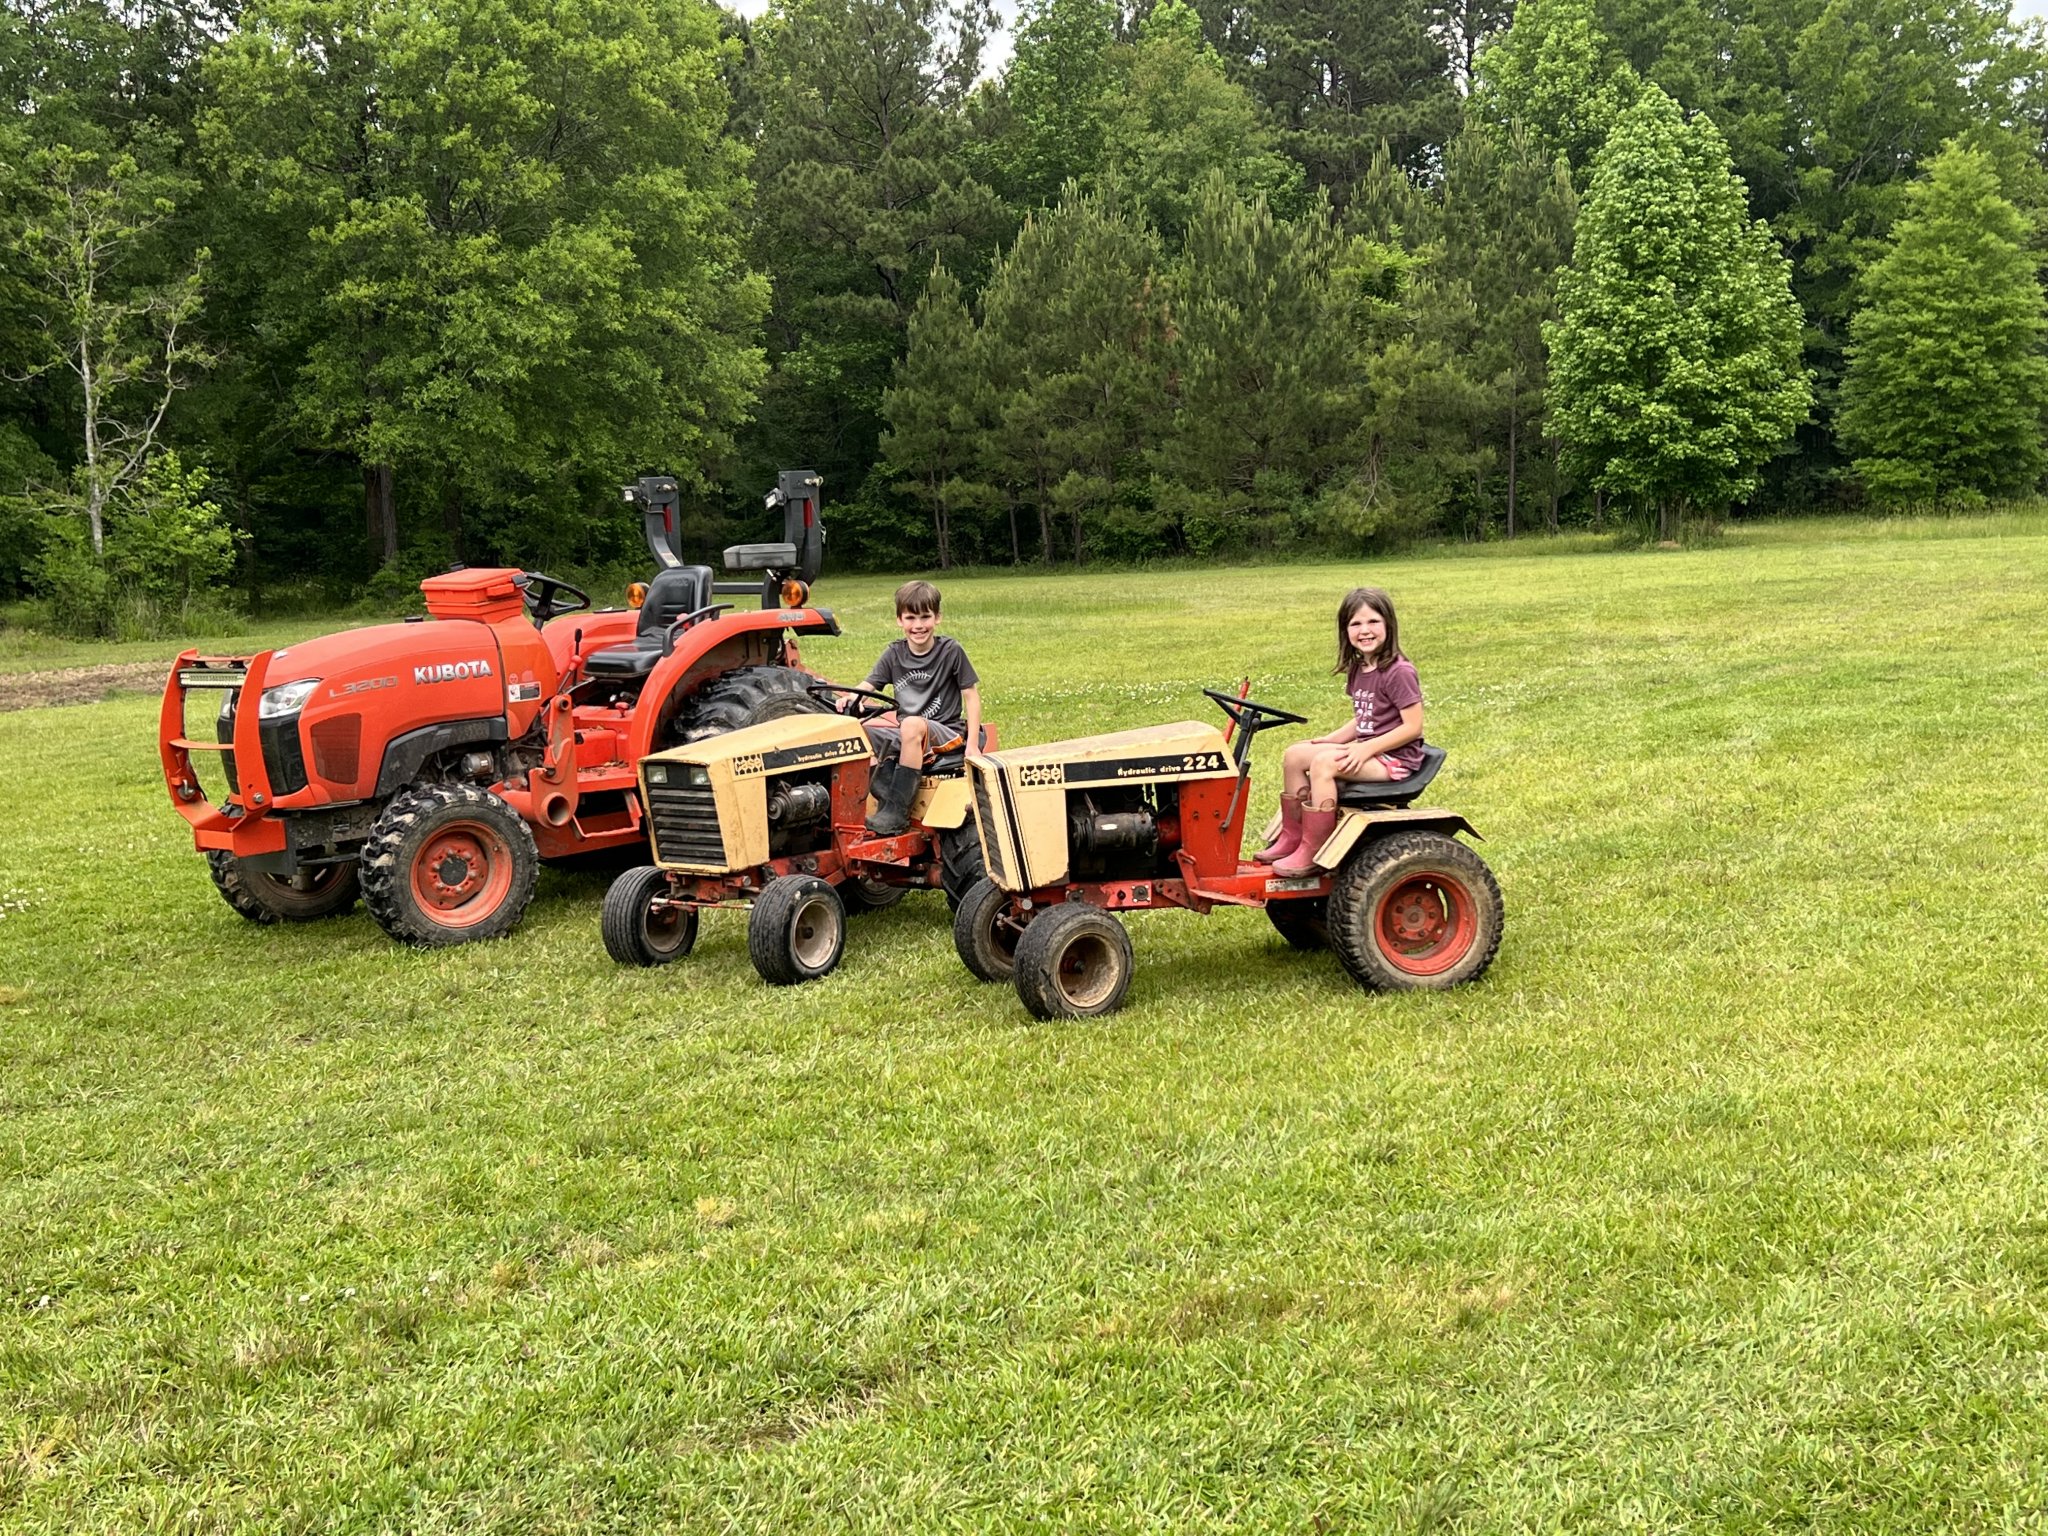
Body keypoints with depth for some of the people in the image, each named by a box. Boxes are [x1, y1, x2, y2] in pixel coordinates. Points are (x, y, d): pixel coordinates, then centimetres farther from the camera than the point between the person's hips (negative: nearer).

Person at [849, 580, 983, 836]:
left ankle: (896, 813, -34)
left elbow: (971, 696, -3)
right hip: (906, 737, 5)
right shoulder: (894, 653, 6)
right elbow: (867, 685, 0)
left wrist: (972, 745, -12)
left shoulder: (950, 650, -4)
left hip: (946, 733, -5)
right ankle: (888, 800, -25)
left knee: (912, 724, -38)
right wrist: (850, 699, -25)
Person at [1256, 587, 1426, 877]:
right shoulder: (1358, 671, 10)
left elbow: (1413, 727, -18)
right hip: (1365, 751, 9)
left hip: (1395, 757, -9)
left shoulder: (1398, 672, -15)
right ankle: (1292, 837, 0)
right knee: (1295, 754, -3)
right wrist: (1329, 739, 1)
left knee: (1323, 762, -29)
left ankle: (1313, 853, -25)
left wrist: (1366, 748, -22)